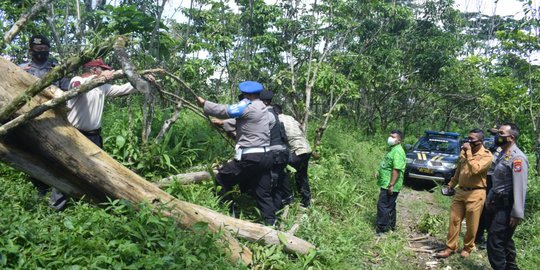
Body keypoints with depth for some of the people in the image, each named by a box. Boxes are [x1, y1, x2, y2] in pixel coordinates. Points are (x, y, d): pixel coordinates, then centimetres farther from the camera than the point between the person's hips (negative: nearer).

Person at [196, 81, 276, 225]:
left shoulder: (248, 106, -9)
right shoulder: (261, 108, 17)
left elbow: (225, 111, -8)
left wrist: (204, 103, 3)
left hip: (250, 157, -8)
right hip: (264, 156, 8)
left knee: (222, 179, 9)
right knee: (263, 194, 11)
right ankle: (271, 224, 8)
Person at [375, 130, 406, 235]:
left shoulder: (397, 151, -20)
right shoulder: (392, 149, 13)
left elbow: (396, 169, -25)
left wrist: (391, 185, -26)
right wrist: (379, 172, 12)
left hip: (389, 185, -10)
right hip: (386, 184, 10)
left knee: (383, 206, -6)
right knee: (390, 206, 18)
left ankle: (382, 229, 1)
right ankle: (391, 226, 29)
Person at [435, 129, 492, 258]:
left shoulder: (486, 155, -11)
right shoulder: (464, 152, 9)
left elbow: (475, 170, -27)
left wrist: (468, 153, -22)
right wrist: (451, 183, 23)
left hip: (475, 194, -6)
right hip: (460, 191, 6)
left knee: (471, 225, 6)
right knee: (454, 220, 7)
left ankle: (467, 248, 25)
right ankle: (450, 248, 16)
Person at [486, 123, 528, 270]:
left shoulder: (517, 157, -17)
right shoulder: (502, 155, 13)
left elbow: (520, 187, -23)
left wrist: (517, 213, -24)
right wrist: (489, 199, 21)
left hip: (507, 207, -10)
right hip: (497, 204, 10)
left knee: (495, 241, -10)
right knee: (504, 240, 19)